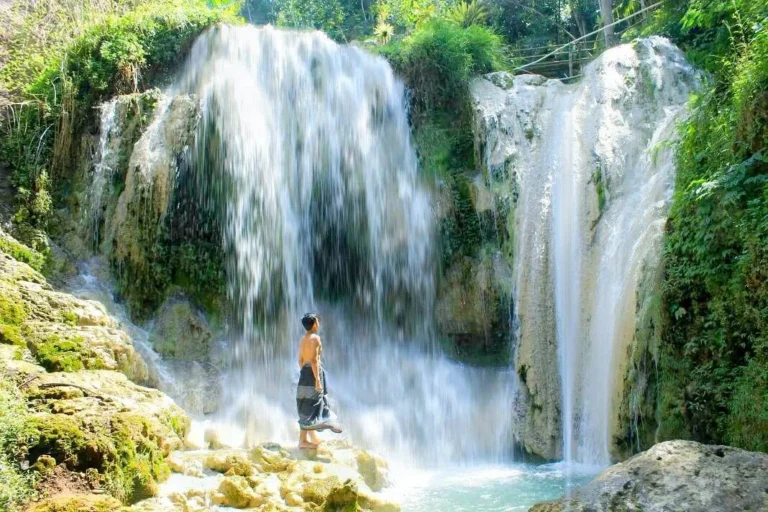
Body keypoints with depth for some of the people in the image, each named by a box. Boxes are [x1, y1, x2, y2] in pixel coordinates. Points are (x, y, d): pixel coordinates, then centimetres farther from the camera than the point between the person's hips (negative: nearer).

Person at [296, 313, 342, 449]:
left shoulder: (303, 339, 14)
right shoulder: (315, 338, -12)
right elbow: (314, 360, -19)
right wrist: (317, 380, -21)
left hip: (304, 371, 10)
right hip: (313, 372, -10)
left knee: (307, 407, 15)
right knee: (310, 408, -6)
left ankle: (313, 438, 22)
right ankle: (303, 440, -4)